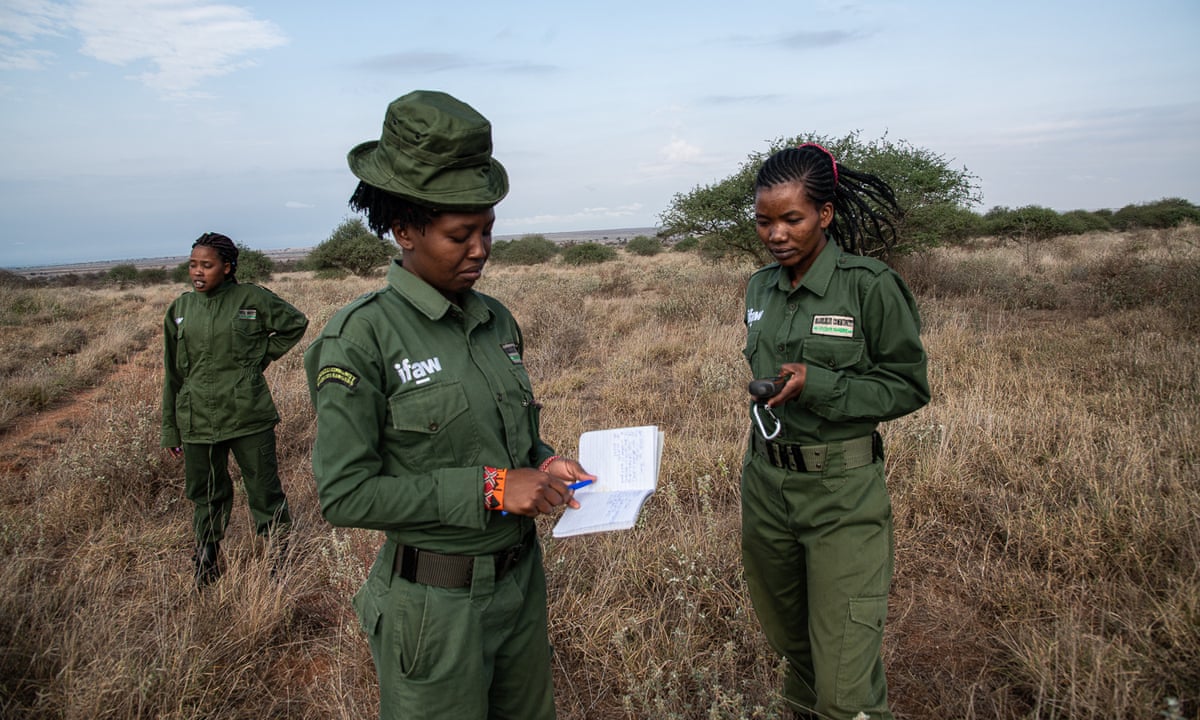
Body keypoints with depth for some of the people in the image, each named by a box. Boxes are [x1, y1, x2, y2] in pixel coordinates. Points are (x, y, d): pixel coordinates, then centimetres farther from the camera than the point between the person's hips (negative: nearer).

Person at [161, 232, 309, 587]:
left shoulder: (252, 298, -4)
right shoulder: (181, 309, 6)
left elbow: (295, 323, 10)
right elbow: (174, 373, 11)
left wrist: (263, 355, 0)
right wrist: (170, 430, 12)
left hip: (249, 417, -3)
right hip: (197, 421, 3)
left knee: (265, 490, 4)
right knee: (205, 494, 15)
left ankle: (280, 554, 20)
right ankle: (207, 561, 34)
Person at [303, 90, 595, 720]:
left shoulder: (497, 320, 1)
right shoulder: (361, 337, -18)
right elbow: (345, 495, -18)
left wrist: (545, 464, -7)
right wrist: (487, 489, -23)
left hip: (521, 578, 6)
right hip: (438, 606, -6)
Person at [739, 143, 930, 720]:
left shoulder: (870, 286, -12)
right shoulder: (760, 288, 6)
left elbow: (909, 387, -9)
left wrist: (818, 385, -21)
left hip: (841, 488, -5)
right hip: (766, 481, 6)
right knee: (787, 638, 23)